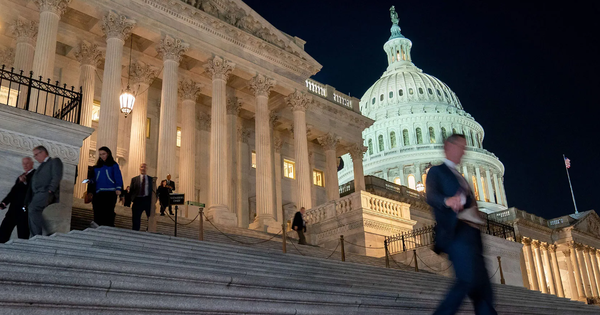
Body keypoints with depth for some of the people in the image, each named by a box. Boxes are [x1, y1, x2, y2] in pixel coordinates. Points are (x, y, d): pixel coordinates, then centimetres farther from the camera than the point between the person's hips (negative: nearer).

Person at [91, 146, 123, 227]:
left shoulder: (113, 165, 8)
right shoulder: (97, 167, 21)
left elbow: (118, 177, -3)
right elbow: (94, 181, 20)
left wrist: (118, 188, -17)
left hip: (110, 193, -4)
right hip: (98, 194, 4)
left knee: (108, 213, -14)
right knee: (97, 214, -4)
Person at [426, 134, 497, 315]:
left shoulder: (460, 178, 31)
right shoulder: (437, 171, 7)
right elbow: (431, 196, -12)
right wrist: (448, 201, -33)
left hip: (472, 234, 8)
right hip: (457, 232, -8)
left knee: (483, 287, 0)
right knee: (468, 279, -24)